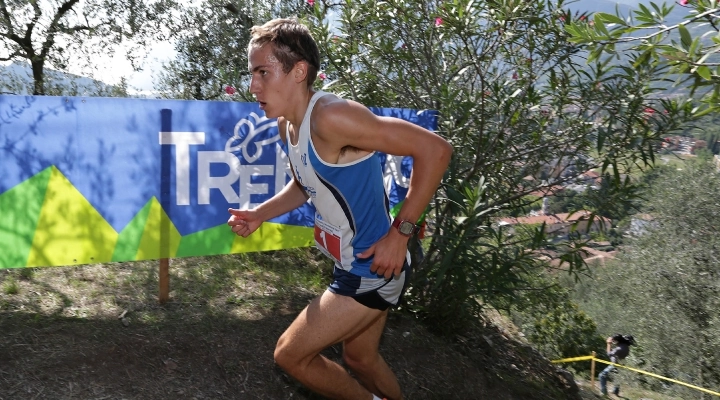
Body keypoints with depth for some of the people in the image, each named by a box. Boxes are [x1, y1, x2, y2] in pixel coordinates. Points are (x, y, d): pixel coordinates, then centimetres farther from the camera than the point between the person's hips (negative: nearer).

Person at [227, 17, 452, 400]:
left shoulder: (331, 116, -27)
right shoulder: (286, 125, 2)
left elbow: (435, 149, -28)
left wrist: (400, 232, -25)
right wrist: (258, 215, 3)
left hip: (372, 269, -9)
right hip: (356, 266, 9)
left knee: (290, 355, 3)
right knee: (361, 359, 25)